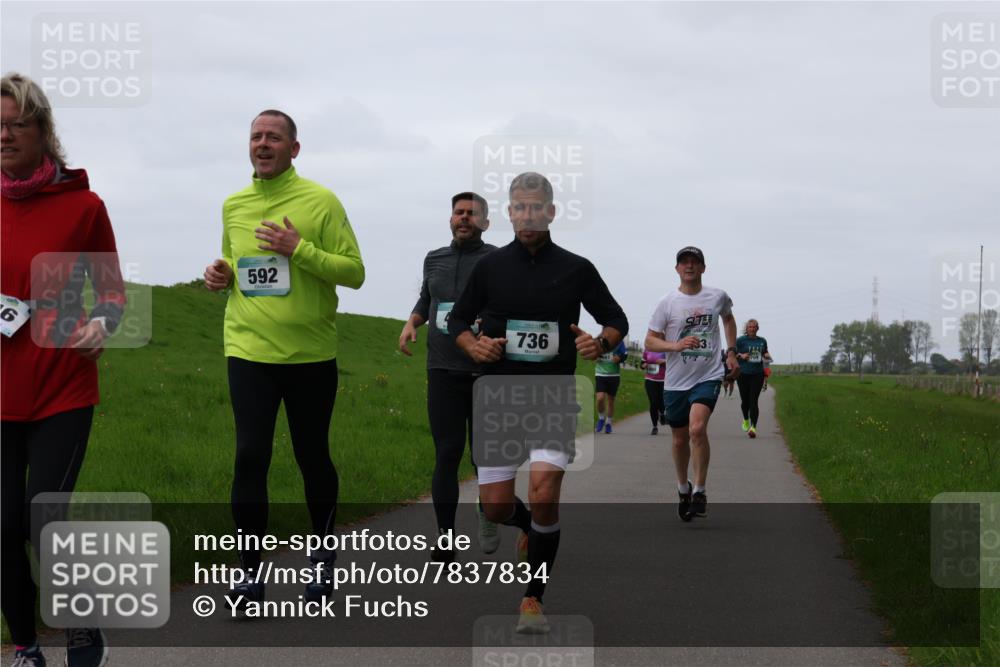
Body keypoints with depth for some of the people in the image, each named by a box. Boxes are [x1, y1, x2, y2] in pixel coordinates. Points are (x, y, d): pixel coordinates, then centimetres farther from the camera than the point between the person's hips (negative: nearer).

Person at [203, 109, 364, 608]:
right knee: (250, 457, -5)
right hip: (249, 351, 3)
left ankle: (323, 555, 29)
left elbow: (354, 272, -8)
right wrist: (221, 274, 3)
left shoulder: (320, 202, -5)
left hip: (310, 355, -2)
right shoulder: (234, 206, 9)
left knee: (312, 457, 9)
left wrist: (299, 250, -20)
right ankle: (250, 571, 4)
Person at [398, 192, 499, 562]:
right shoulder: (434, 260, 13)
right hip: (443, 372, 3)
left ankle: (487, 512, 33)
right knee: (447, 455, -2)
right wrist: (412, 322, 8)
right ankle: (445, 539, 2)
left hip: (487, 374, -3)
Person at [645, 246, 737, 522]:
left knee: (697, 428, -23)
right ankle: (683, 487, 34)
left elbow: (728, 318, 26)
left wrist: (731, 351, 16)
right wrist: (676, 345, -21)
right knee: (680, 440, 10)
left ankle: (700, 491, -14)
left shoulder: (718, 296, 3)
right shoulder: (667, 302, -2)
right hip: (676, 382, 1)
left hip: (708, 377, -1)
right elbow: (650, 341, -3)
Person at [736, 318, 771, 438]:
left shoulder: (762, 341, 8)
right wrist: (741, 355, -18)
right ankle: (746, 420, 40)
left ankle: (753, 427, -18)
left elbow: (765, 353, 23)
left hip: (757, 374, 1)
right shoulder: (740, 340, -2)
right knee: (745, 400, 10)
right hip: (743, 374, 0)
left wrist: (767, 356, -1)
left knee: (754, 401, -11)